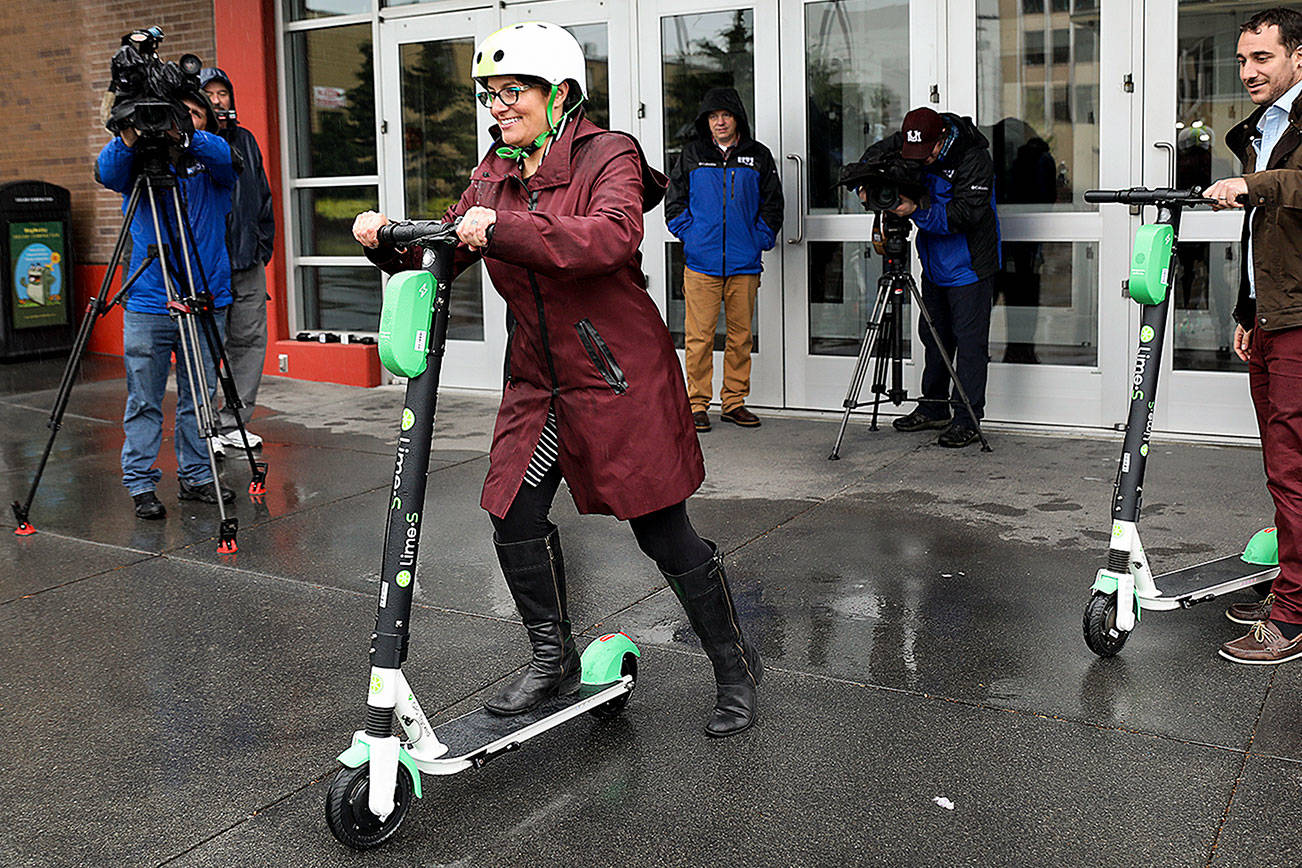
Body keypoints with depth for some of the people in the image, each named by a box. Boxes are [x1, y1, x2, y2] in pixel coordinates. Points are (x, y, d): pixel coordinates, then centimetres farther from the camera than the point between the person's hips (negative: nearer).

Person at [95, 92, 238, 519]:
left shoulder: (209, 161, 7)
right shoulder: (141, 160, 5)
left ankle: (196, 476, 21)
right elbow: (107, 173, -15)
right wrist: (128, 139, -34)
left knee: (200, 398, 9)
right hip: (148, 304, -1)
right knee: (144, 400, 0)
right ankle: (140, 485, 8)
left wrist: (185, 137, -34)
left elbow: (225, 158, -16)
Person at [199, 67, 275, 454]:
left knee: (250, 340, 8)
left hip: (249, 262, 6)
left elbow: (263, 196, 21)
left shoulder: (245, 140, 16)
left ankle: (233, 424, 18)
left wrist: (265, 244, 16)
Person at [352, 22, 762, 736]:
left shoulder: (608, 156, -9)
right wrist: (391, 243, -11)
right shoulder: (494, 174, 11)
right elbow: (445, 252, 10)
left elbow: (613, 237, -29)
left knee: (663, 533, -1)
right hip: (537, 382, 6)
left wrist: (504, 228, -37)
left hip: (621, 380, -6)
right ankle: (553, 659, 24)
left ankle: (735, 669, 19)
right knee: (514, 517, 1)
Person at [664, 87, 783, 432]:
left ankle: (734, 401, 16)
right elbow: (674, 202, 10)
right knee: (699, 336, -3)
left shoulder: (758, 156, 9)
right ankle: (697, 403, 5)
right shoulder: (691, 155, 8)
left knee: (740, 335, 6)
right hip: (701, 263, -1)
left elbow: (772, 205, 11)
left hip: (745, 263, 2)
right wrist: (689, 235, -1)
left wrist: (760, 240, 1)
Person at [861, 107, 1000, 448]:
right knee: (934, 334, 15)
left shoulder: (973, 158, -22)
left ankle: (967, 420, 0)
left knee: (969, 339, -5)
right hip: (934, 262, 7)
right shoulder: (906, 144, -4)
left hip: (969, 264, -7)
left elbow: (964, 213, -26)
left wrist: (917, 211, -32)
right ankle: (933, 407, 27)